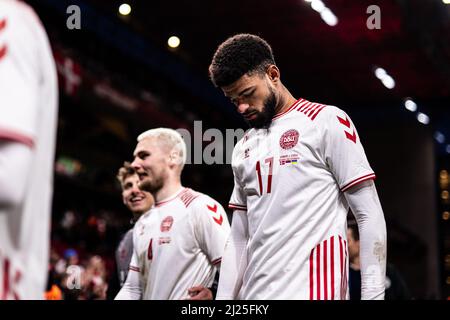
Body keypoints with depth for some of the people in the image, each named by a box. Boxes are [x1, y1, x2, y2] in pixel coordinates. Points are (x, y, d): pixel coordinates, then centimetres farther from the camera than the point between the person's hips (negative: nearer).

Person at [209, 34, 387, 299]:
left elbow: (370, 216, -5)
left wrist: (373, 295, -12)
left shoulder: (327, 121, -1)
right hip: (254, 292, 6)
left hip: (312, 289, -6)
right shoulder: (244, 148, 18)